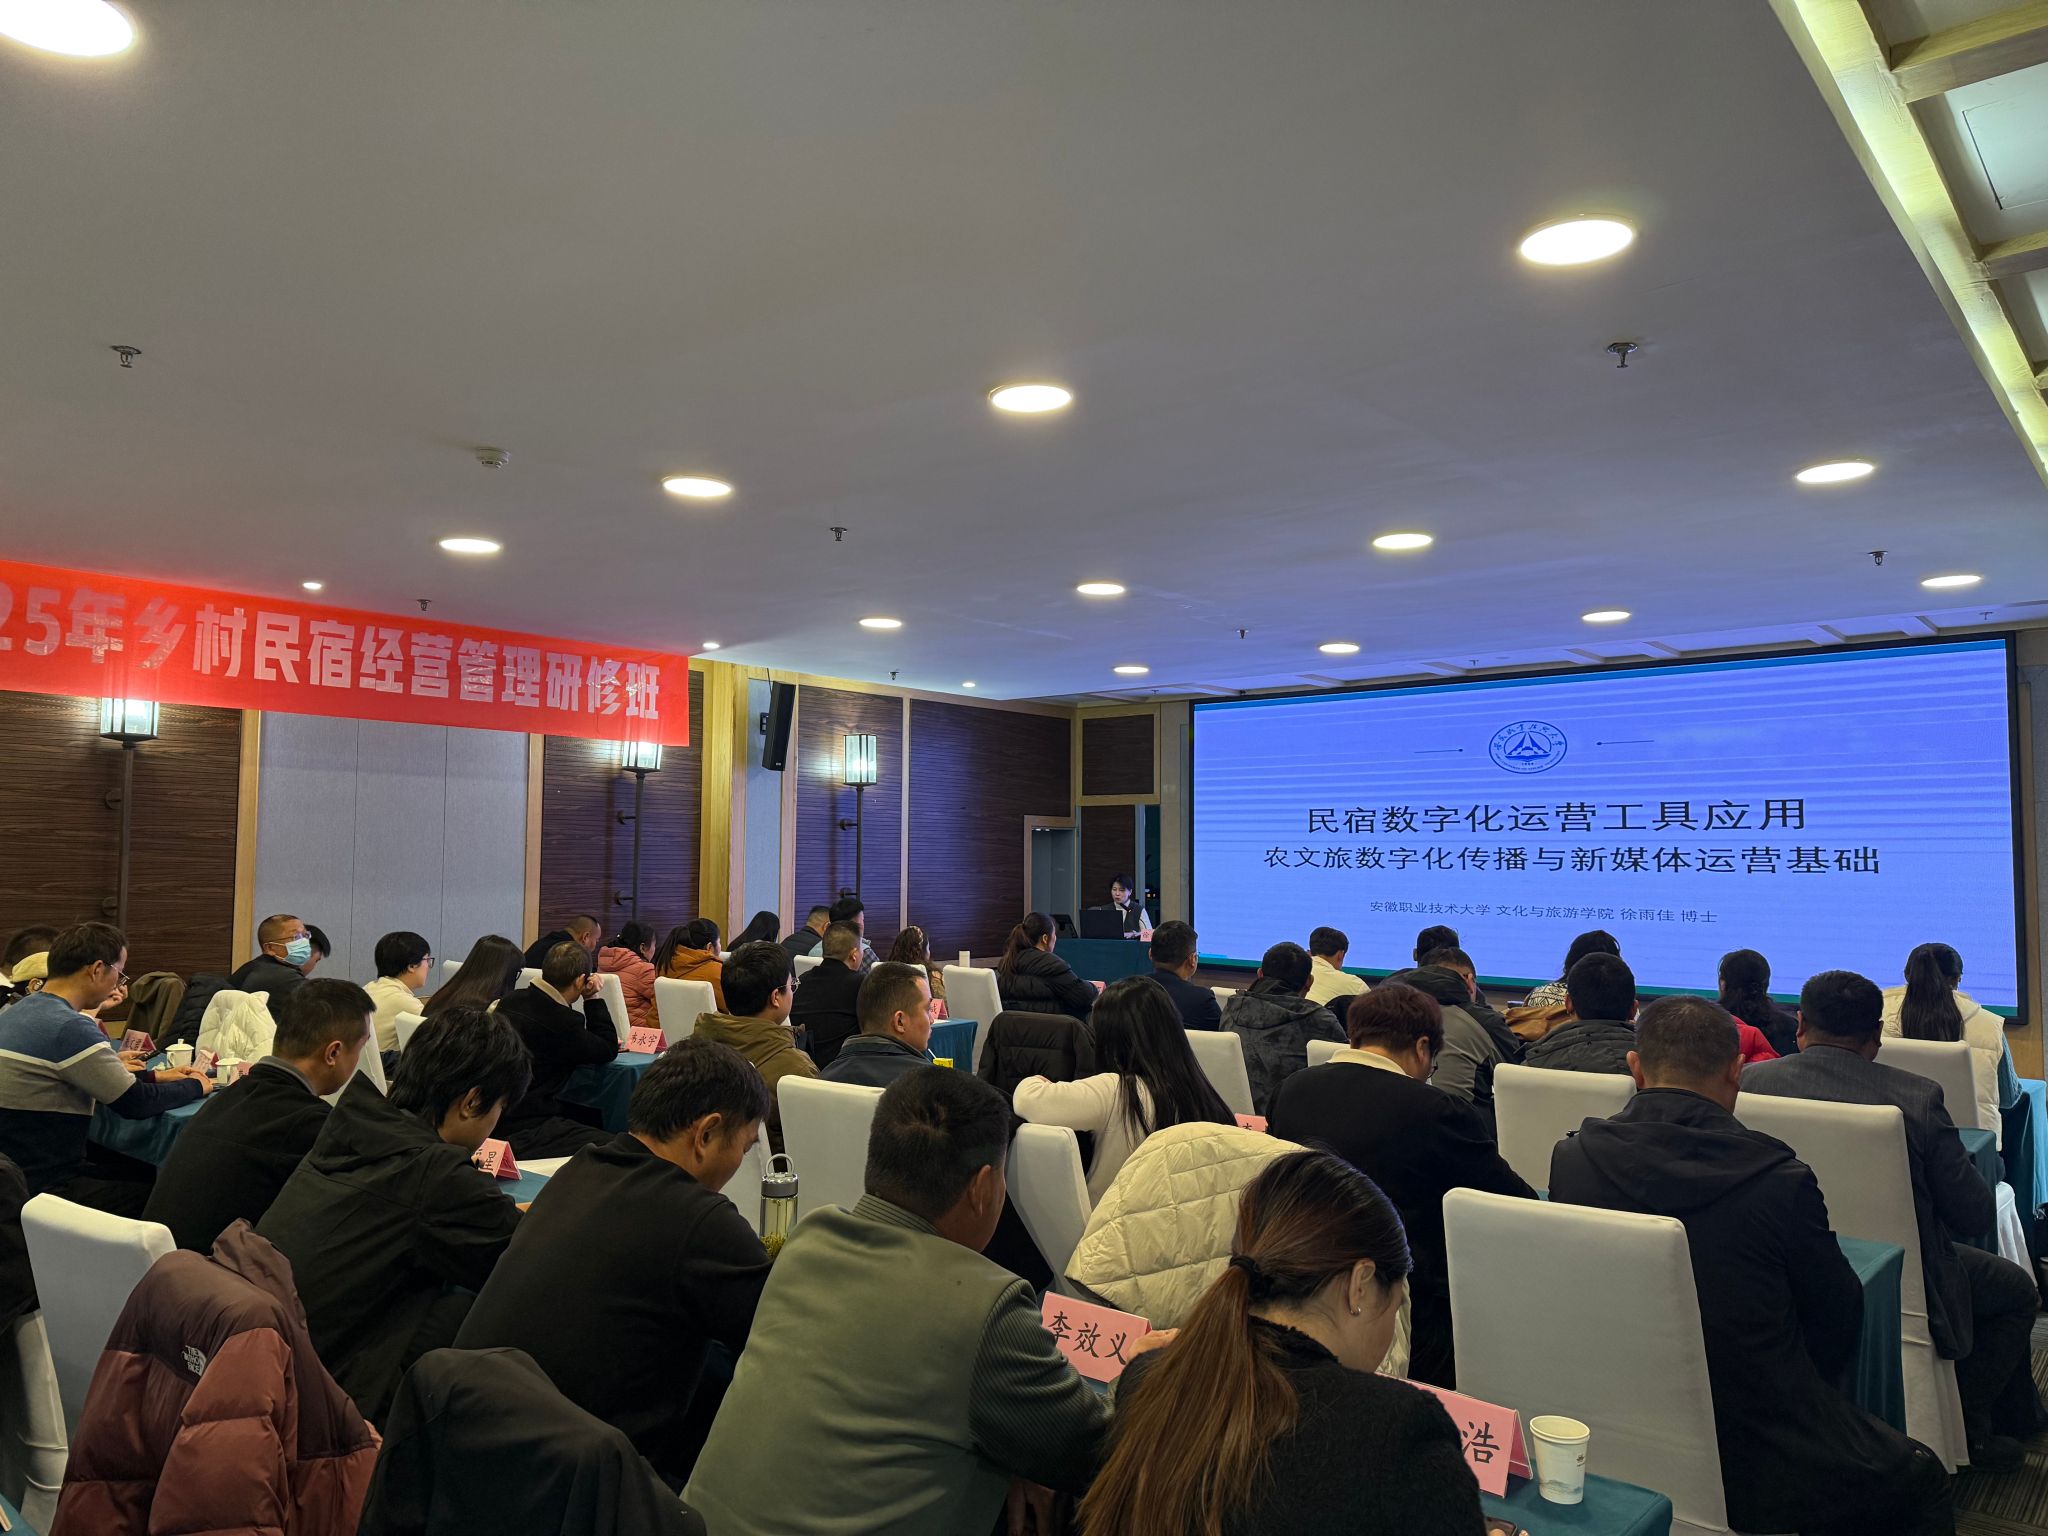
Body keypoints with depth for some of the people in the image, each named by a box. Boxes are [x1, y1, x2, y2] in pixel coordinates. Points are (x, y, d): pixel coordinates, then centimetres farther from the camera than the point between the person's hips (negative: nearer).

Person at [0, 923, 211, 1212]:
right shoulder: (69, 1028, -23)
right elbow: (136, 1103, -17)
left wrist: (155, 1076, 18)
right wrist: (197, 1086, 0)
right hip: (45, 1189, -10)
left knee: (147, 1175, 18)